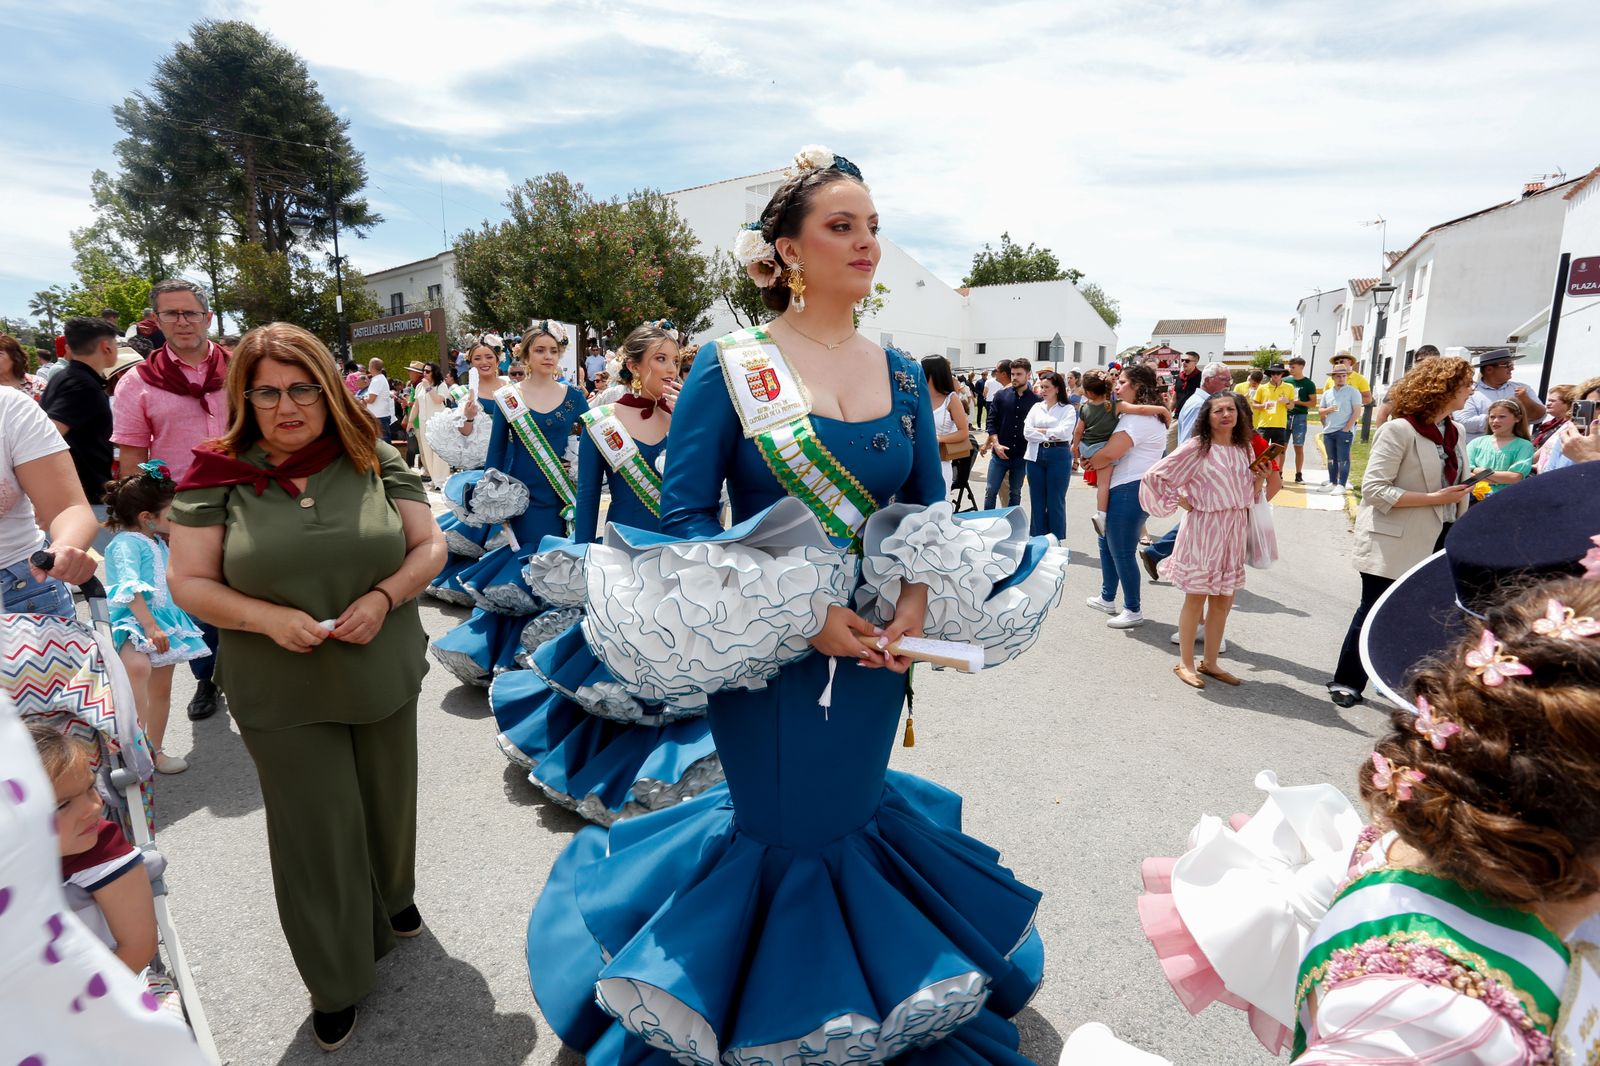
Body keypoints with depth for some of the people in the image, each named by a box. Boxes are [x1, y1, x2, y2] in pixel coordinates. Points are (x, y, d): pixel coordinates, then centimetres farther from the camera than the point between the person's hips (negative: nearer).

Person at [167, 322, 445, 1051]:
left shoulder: (376, 460, -5)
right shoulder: (218, 477, -7)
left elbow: (428, 546, -2)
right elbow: (189, 583, -4)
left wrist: (384, 596, -19)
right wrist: (267, 616, -21)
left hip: (384, 676, 2)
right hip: (282, 694, -1)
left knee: (388, 800, 20)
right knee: (316, 829, 10)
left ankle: (392, 898, 51)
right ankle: (336, 980, 31)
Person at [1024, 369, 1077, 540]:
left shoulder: (1068, 409, 0)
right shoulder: (1036, 407, 11)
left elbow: (1064, 432, -14)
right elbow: (1027, 432, 0)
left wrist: (1040, 431, -6)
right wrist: (1051, 435, -8)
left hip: (1059, 456, -4)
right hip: (1036, 455, 4)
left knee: (1055, 502, 2)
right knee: (1036, 501, 9)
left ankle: (1056, 541, 12)